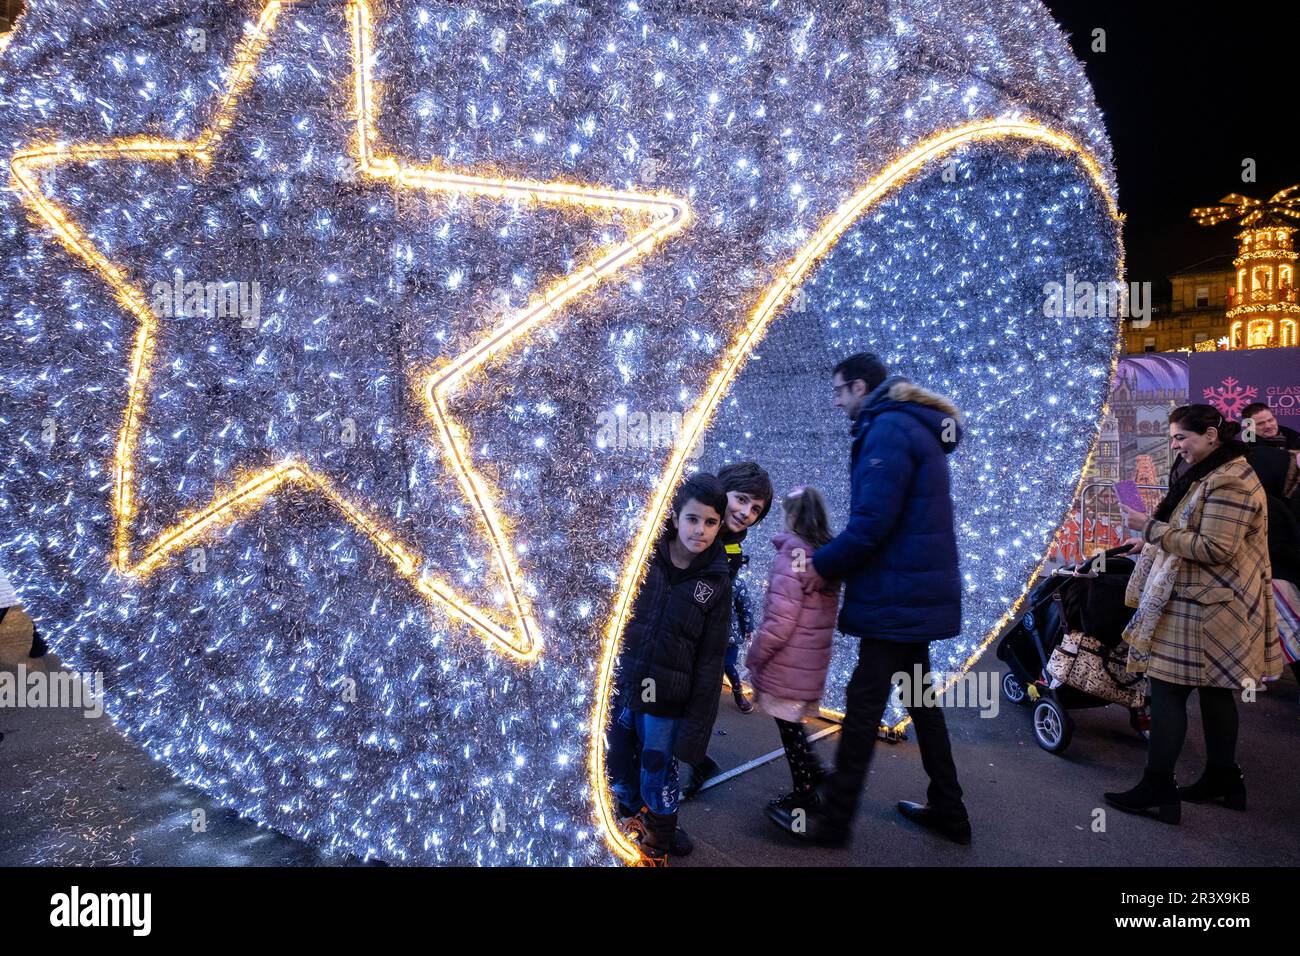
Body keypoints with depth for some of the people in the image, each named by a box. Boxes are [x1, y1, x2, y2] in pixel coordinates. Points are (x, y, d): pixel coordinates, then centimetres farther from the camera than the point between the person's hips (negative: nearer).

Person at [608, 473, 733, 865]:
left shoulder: (717, 582, -6)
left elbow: (709, 662, -4)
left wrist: (697, 726, -5)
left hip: (666, 702, -1)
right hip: (617, 689, 2)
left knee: (659, 779, 8)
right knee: (619, 773, 14)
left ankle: (656, 850, 35)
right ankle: (632, 824, 44)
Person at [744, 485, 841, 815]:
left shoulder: (793, 553, -17)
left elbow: (780, 620, -20)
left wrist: (754, 657, -9)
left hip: (787, 665, -7)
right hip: (814, 661, 7)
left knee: (788, 725, 7)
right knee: (792, 722, 20)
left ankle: (804, 790, 17)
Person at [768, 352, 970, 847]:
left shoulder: (888, 429, -16)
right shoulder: (911, 427, 16)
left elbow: (874, 520, -24)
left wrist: (825, 565, -12)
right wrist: (830, 556, 9)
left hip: (897, 595, -10)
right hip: (917, 591, 10)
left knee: (863, 701, -3)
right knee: (920, 697, 18)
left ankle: (831, 818, 7)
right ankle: (947, 810, 29)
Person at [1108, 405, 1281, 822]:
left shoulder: (1228, 483, -18)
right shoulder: (1214, 474, 16)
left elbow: (1215, 549, -23)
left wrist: (1152, 528, -21)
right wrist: (1154, 526, 11)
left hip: (1203, 607, -11)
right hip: (1208, 602, 11)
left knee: (1167, 690, -7)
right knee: (1214, 691, 16)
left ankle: (1157, 789, -1)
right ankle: (1223, 779, 27)